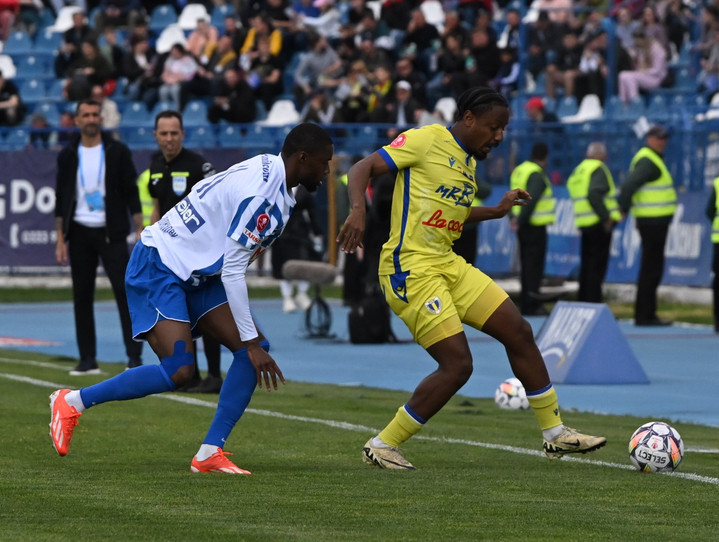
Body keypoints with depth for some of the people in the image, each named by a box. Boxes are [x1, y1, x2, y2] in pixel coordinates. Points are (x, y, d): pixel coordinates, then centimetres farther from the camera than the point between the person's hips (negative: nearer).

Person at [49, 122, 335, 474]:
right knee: (178, 370, -20)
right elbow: (232, 270, -24)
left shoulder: (268, 173, 6)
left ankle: (210, 453, -2)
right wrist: (250, 342, -21)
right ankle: (72, 402, -3)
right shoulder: (261, 193, -24)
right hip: (158, 268, -10)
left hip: (196, 273, 10)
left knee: (255, 350, -4)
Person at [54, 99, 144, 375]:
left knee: (125, 292, -8)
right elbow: (61, 200, 9)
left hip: (111, 233, -2)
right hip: (80, 233, 2)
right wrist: (60, 240, 3)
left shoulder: (118, 152, 1)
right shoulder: (68, 155, 6)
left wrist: (141, 231, -6)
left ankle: (134, 357, -6)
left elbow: (131, 194, 1)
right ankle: (88, 359, 8)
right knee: (82, 297, 3)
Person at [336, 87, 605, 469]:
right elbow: (362, 169, -12)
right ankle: (382, 446, -3)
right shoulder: (426, 140, -9)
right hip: (410, 269, -9)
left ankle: (555, 434, 19)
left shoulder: (468, 161, 16)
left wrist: (498, 210, 22)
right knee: (457, 364, -15)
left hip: (447, 265, 9)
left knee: (519, 332, 7)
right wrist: (358, 210, -30)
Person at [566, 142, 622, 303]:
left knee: (587, 264, 15)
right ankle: (593, 300, -8)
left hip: (584, 223, 8)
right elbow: (594, 194, -24)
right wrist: (606, 217, -21)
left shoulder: (577, 171, 18)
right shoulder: (598, 169, -9)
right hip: (599, 223, -8)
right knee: (597, 265, -6)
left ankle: (583, 300, 19)